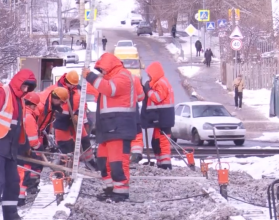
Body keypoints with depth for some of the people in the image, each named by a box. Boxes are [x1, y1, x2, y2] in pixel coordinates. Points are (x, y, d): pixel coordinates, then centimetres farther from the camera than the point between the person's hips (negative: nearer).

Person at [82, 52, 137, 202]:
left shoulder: (122, 76, -9)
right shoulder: (112, 78, 27)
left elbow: (109, 89, -26)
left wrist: (91, 77, -22)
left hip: (119, 127, -11)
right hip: (109, 127, 11)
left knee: (117, 159, -15)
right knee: (104, 159, 13)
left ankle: (121, 191, -15)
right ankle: (111, 188, 19)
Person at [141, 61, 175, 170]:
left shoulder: (161, 83, -12)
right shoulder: (159, 83, 21)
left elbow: (157, 98, -20)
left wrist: (148, 90, -11)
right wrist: (147, 90, 8)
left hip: (162, 117, -11)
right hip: (160, 118, 11)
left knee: (162, 141, -14)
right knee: (156, 141, 15)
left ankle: (165, 164, -17)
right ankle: (161, 163, 20)